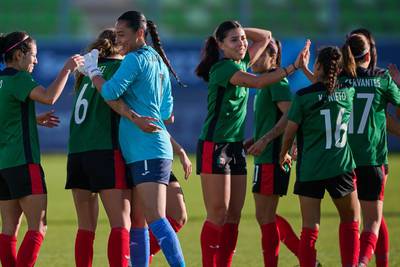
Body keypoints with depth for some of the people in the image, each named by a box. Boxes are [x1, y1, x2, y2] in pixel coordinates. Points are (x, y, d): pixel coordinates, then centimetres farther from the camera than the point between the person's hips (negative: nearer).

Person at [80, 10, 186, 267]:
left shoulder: (135, 59, -9)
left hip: (147, 150, -10)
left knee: (155, 219, -15)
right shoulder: (160, 62, 19)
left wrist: (92, 71, -3)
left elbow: (110, 92, -19)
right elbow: (167, 112, 24)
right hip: (154, 147, 10)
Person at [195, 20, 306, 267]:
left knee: (234, 216, 5)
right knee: (218, 214, -10)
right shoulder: (223, 68, -15)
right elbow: (258, 82, -29)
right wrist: (294, 67, -32)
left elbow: (265, 37, 24)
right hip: (214, 147, -8)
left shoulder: (241, 64, 10)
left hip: (236, 147, 8)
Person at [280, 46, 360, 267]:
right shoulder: (348, 93, 0)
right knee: (350, 221, 20)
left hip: (309, 170, -2)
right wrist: (305, 68, 33)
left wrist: (283, 155, 16)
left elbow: (289, 132, -3)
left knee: (310, 229, 1)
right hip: (340, 167, 2)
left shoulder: (303, 97, -10)